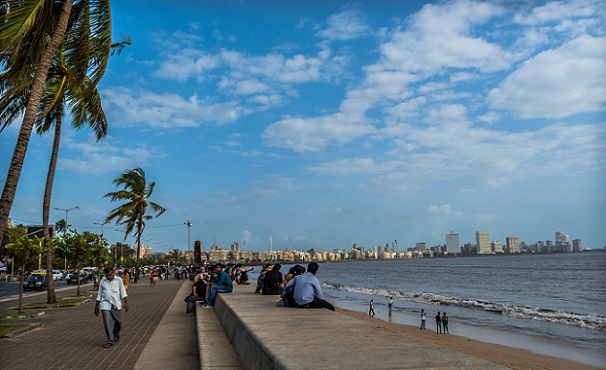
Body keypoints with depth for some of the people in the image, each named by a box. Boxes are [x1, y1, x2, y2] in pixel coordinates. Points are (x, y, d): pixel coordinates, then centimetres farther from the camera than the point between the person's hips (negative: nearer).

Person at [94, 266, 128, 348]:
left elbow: (123, 292, 1)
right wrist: (96, 307, 12)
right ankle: (110, 341, -2)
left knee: (118, 322, 9)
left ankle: (116, 334, 38)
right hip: (105, 304, 0)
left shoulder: (118, 280, 1)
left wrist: (126, 302, -9)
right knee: (107, 323, -9)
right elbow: (99, 295, 12)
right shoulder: (102, 281, 6)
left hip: (116, 304, 0)